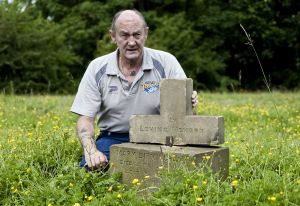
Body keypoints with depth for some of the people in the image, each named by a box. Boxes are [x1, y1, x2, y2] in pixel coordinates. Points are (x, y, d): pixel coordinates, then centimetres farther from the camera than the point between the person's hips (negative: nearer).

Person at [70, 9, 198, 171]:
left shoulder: (166, 62, -5)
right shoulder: (97, 68, -2)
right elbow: (85, 118, -4)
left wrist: (190, 101, -31)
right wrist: (91, 152, -23)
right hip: (112, 139, 0)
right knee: (90, 166, -30)